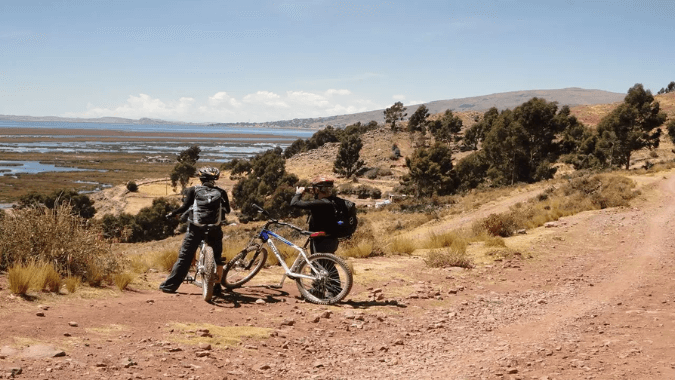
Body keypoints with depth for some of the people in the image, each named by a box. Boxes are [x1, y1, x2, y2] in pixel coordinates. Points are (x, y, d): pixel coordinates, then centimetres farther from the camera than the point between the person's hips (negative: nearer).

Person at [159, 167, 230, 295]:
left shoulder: (194, 191, 2)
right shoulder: (221, 192, 5)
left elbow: (185, 207, -6)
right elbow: (227, 210, 9)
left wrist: (172, 214, 9)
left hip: (195, 229, 0)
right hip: (214, 230, 0)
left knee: (184, 257, 7)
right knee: (217, 257, 16)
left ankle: (169, 285, 11)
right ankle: (217, 287, 15)